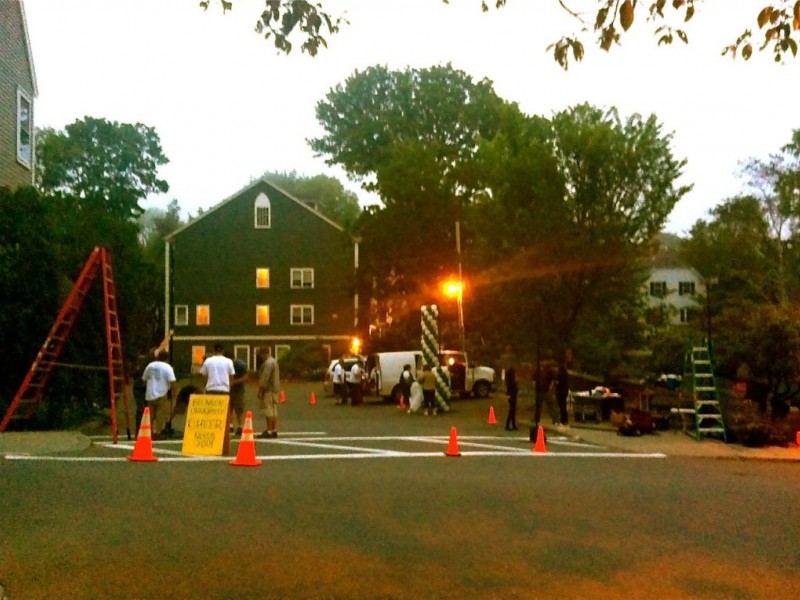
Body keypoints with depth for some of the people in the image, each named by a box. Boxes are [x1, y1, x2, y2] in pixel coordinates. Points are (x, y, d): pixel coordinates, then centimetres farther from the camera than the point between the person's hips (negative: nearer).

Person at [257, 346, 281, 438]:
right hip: (275, 389, 10)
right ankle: (274, 430, 12)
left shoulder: (268, 363, -15)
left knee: (268, 411, -7)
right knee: (274, 410, 10)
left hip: (269, 390, -10)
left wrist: (260, 390, -16)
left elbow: (264, 378, -20)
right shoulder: (274, 361, 17)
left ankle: (269, 431, -6)